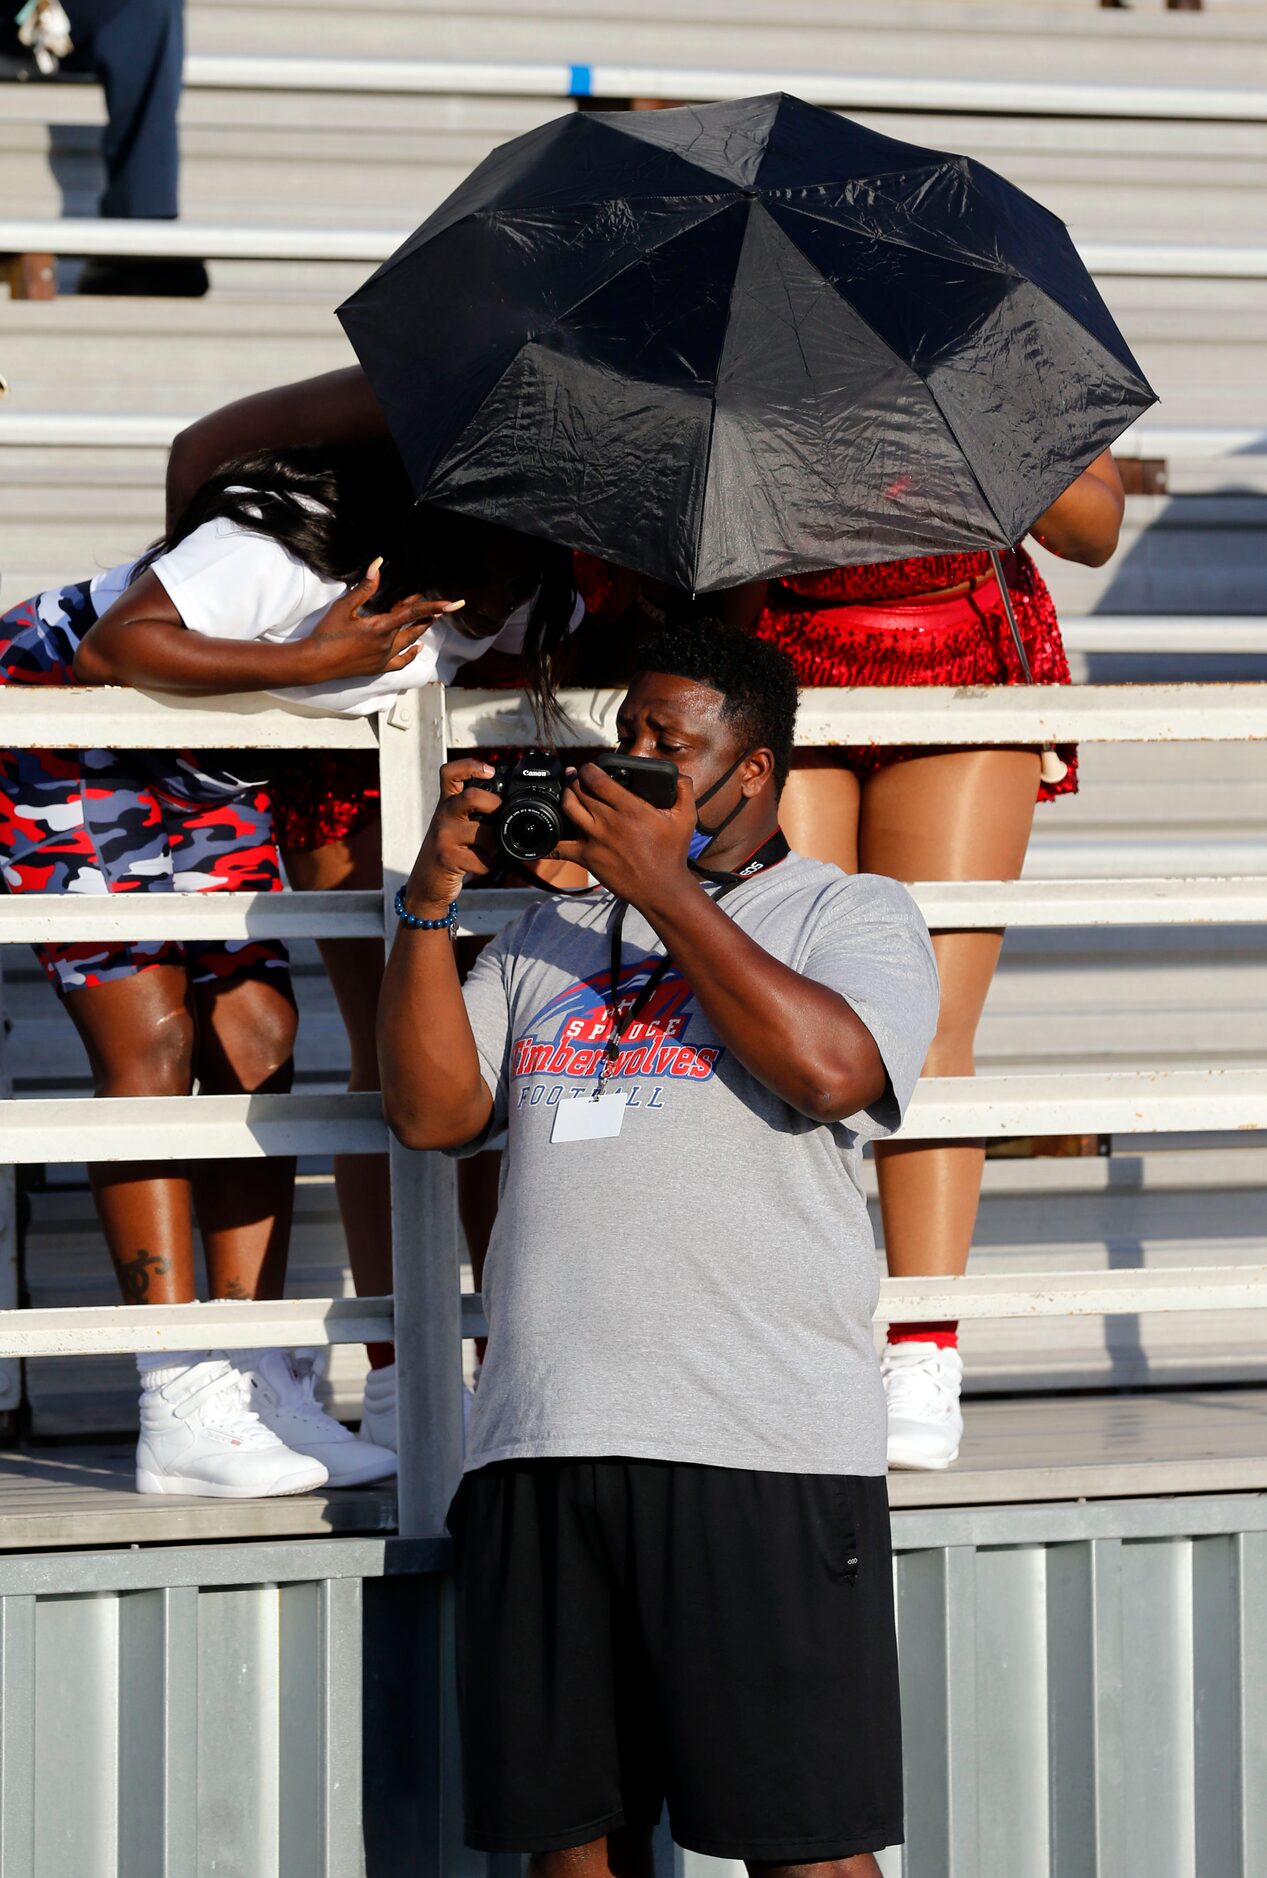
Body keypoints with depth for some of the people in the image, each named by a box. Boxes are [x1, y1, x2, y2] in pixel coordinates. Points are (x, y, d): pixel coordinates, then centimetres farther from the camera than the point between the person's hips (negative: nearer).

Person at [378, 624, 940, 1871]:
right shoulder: (551, 936, 23)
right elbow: (431, 1111, 13)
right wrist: (429, 902, 3)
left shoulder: (852, 916, 9)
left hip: (760, 1451, -5)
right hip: (537, 1445, 5)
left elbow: (832, 1069, -12)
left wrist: (666, 890, -8)